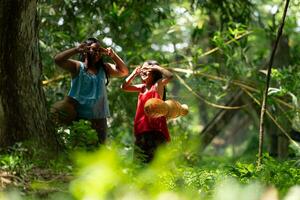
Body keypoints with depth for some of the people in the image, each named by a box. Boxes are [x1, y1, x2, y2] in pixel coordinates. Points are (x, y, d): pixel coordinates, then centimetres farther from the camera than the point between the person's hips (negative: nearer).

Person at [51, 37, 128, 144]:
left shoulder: (104, 68, 13)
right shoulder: (77, 66, -3)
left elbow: (124, 71, 11)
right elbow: (58, 60, -17)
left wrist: (113, 55, 2)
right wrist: (76, 50, -21)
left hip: (98, 117, 5)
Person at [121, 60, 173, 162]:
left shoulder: (157, 85, -6)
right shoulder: (142, 87, 14)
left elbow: (170, 76, -23)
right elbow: (124, 87, 15)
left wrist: (155, 67, -17)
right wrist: (135, 73, 11)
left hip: (155, 130, -8)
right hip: (142, 129, 8)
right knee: (142, 160, 13)